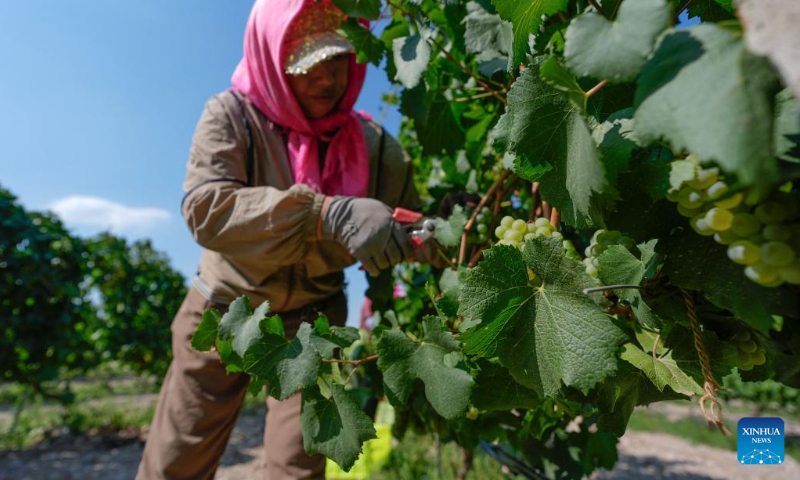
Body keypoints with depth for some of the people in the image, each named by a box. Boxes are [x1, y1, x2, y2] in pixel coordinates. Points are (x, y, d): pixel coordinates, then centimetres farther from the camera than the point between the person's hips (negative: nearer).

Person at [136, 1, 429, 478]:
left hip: (313, 318, 1)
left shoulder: (375, 146, -8)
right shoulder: (232, 115, -13)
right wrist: (329, 213, -42)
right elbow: (204, 206, -30)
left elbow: (411, 233, -2)